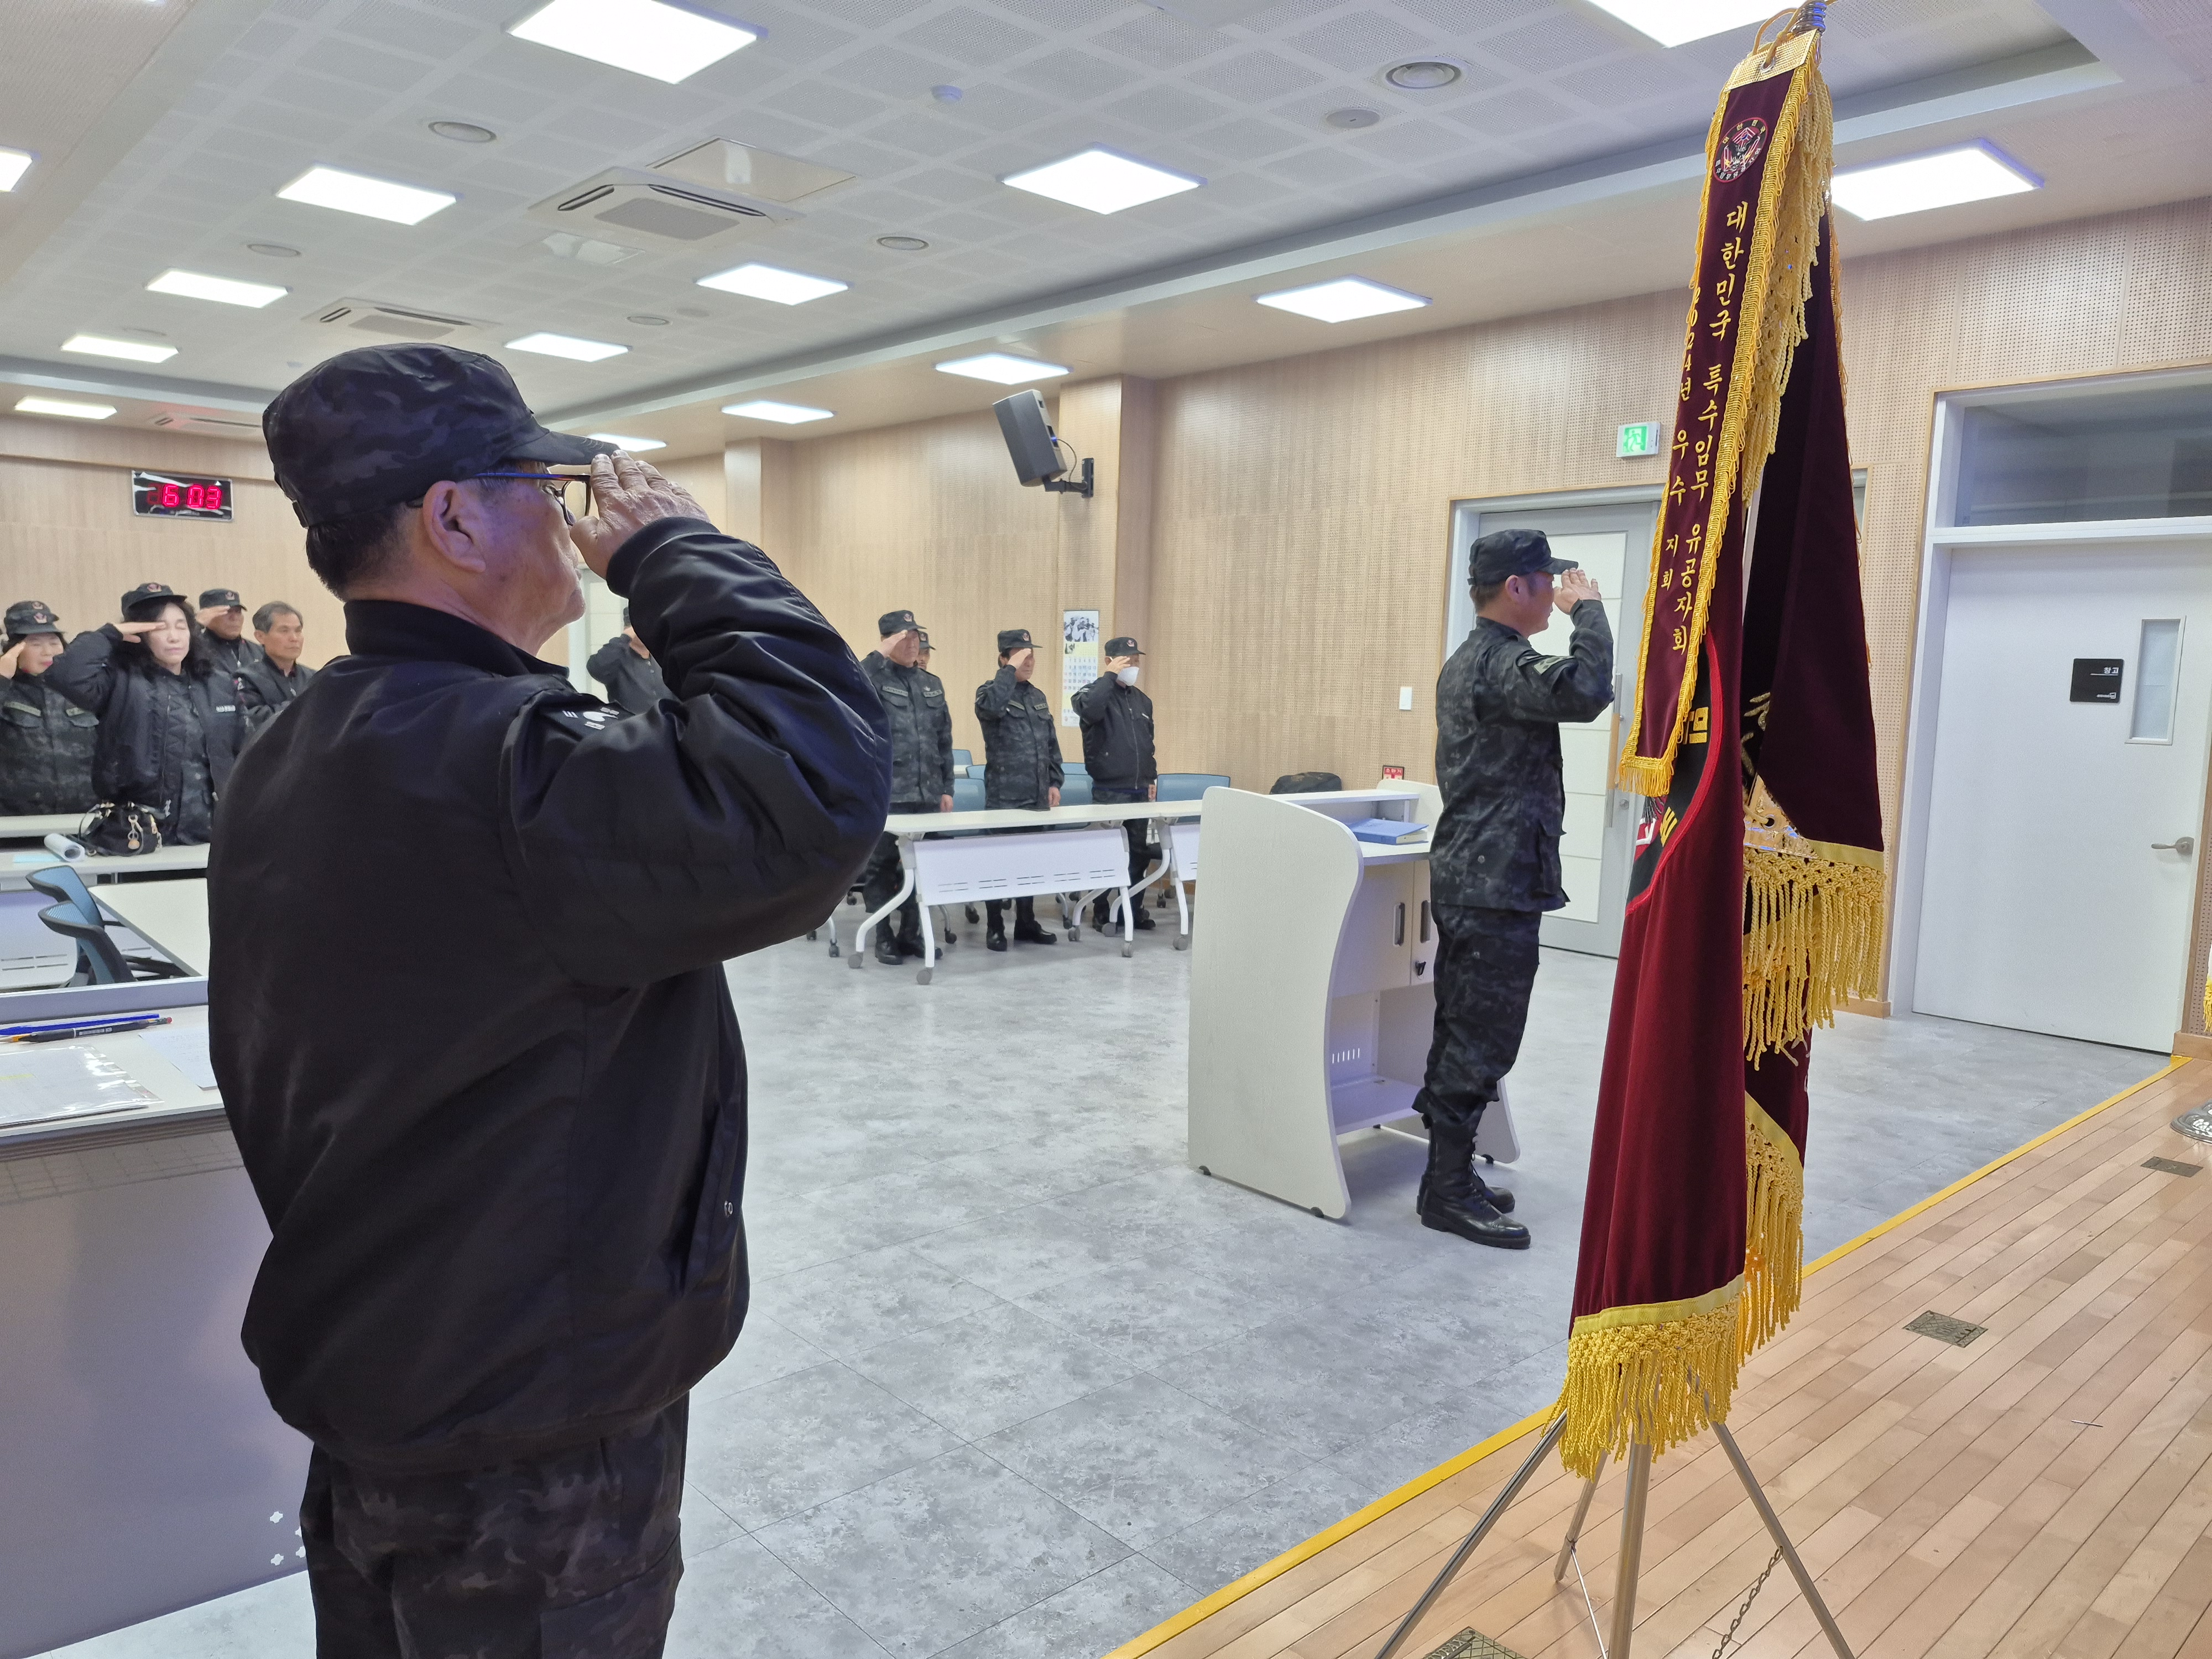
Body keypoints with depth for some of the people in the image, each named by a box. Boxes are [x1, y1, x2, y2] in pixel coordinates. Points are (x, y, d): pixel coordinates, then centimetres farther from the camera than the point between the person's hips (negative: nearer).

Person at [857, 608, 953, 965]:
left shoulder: (931, 684, 15)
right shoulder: (869, 679, -1)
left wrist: (946, 788, 13)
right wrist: (884, 653, -25)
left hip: (927, 795, 5)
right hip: (885, 795, -5)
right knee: (881, 866, 3)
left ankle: (911, 933, 21)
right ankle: (884, 938, 13)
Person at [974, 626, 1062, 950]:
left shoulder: (1038, 697, 15)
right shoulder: (990, 691, -5)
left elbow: (1051, 743, 19)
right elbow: (990, 707, -31)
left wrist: (1054, 782, 12)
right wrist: (1010, 670, -23)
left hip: (1037, 796, 6)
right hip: (1004, 796, -6)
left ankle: (1026, 924, 21)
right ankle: (995, 929, 8)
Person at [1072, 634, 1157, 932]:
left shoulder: (1142, 700, 15)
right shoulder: (1096, 692, -6)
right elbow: (1089, 710, -32)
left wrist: (1152, 777, 19)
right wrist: (1110, 676, -22)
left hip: (1139, 791, 6)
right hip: (1109, 791, -6)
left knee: (1141, 851, 10)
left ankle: (1134, 906, 21)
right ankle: (1101, 910, 11)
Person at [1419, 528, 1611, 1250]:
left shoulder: (1467, 661, 17)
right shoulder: (1502, 664, -17)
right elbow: (1586, 691, -34)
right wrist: (1588, 607, -18)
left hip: (1464, 874, 11)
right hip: (1498, 885, -11)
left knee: (1460, 1034, 15)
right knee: (1483, 1043, -4)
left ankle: (1449, 1174, 24)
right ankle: (1448, 1193, 5)